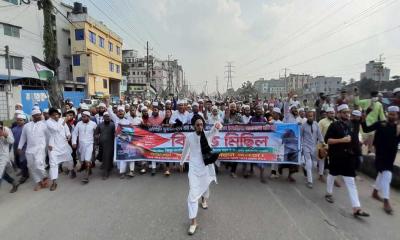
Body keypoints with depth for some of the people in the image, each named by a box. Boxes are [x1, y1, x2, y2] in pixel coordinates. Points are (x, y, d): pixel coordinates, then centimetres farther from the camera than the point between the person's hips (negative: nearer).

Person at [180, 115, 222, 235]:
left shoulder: (207, 135, -9)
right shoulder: (189, 136, -7)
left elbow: (214, 131, -32)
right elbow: (185, 150, 9)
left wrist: (217, 126, -55)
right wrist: (181, 162, 20)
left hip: (206, 167, 1)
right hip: (194, 168, -1)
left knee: (205, 186, 25)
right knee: (193, 194, -6)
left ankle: (204, 199, 60)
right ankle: (193, 222, 5)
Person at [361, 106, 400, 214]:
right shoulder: (380, 124, -7)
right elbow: (366, 130, -8)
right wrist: (363, 120, -21)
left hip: (391, 155, 5)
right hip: (381, 154, -4)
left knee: (382, 174, 19)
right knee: (387, 175, -9)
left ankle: (375, 192, 40)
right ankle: (386, 202, -3)